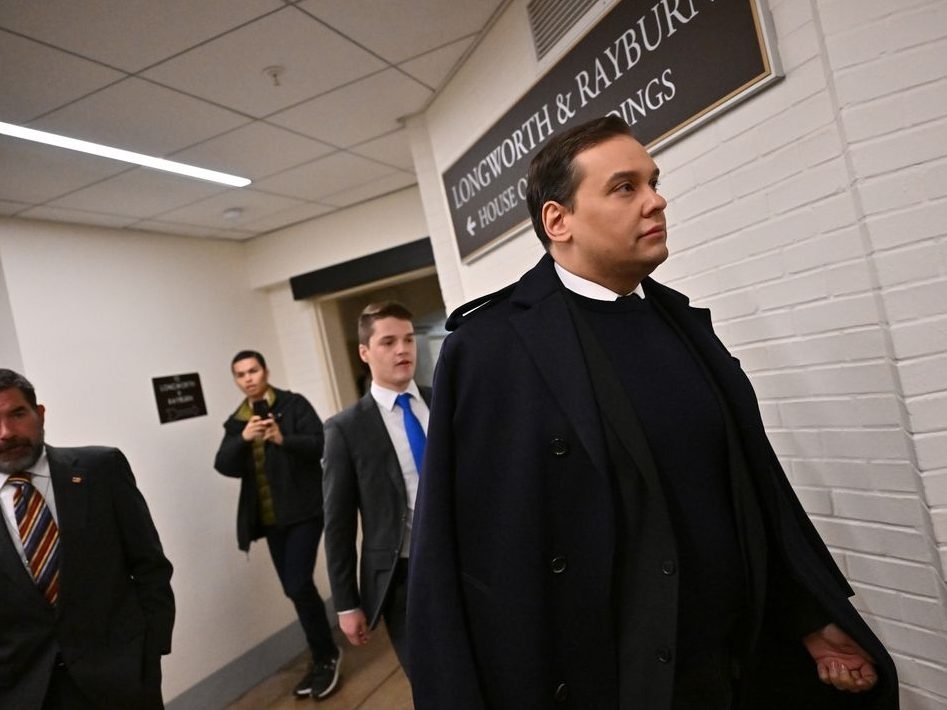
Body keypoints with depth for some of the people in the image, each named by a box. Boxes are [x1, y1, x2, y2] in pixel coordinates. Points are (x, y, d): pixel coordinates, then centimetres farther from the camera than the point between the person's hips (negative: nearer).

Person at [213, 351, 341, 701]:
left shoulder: (294, 404, -4)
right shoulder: (235, 422, 10)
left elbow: (320, 444, -14)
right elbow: (224, 466, -2)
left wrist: (284, 439, -30)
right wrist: (243, 438, -19)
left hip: (303, 510, -5)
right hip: (270, 518, 6)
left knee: (299, 584, -12)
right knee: (294, 589, 12)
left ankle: (327, 656, 10)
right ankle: (323, 657, 28)